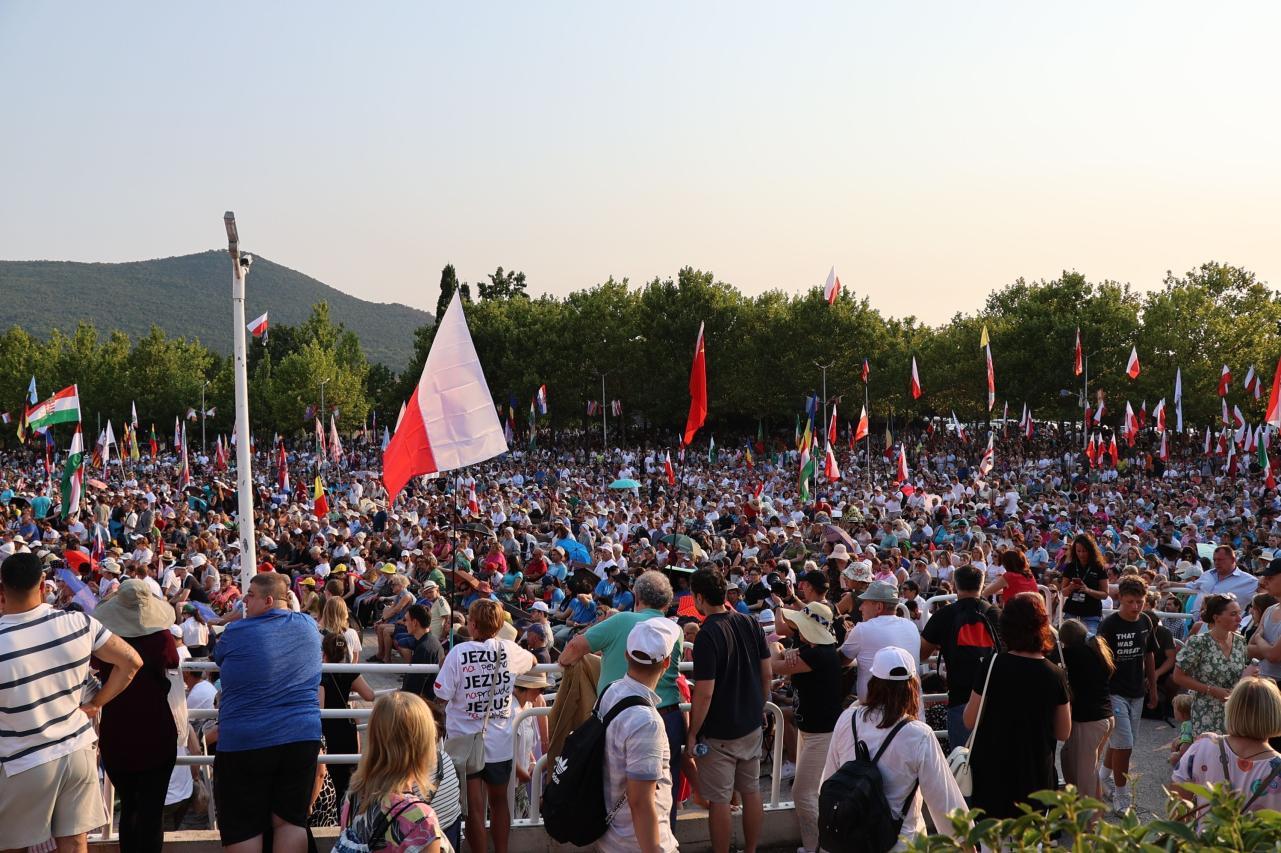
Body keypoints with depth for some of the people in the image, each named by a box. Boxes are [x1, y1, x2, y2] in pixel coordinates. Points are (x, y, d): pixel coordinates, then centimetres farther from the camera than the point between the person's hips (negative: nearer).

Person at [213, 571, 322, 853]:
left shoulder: (237, 632, -7)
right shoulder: (309, 626, 5)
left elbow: (219, 659, 14)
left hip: (245, 742, -4)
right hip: (303, 736, 4)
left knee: (243, 827, 5)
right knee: (290, 821, 6)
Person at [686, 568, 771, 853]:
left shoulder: (707, 635, -22)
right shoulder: (750, 623, -2)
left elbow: (705, 694, -22)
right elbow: (767, 674, 5)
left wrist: (692, 733, -12)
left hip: (719, 733, -7)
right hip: (751, 726, 7)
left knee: (719, 800, 4)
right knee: (751, 791, 16)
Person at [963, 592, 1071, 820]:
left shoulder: (991, 667, -12)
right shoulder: (1055, 676, -7)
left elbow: (970, 721, -5)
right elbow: (1063, 733, 4)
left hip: (992, 774, -1)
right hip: (1037, 775, 1)